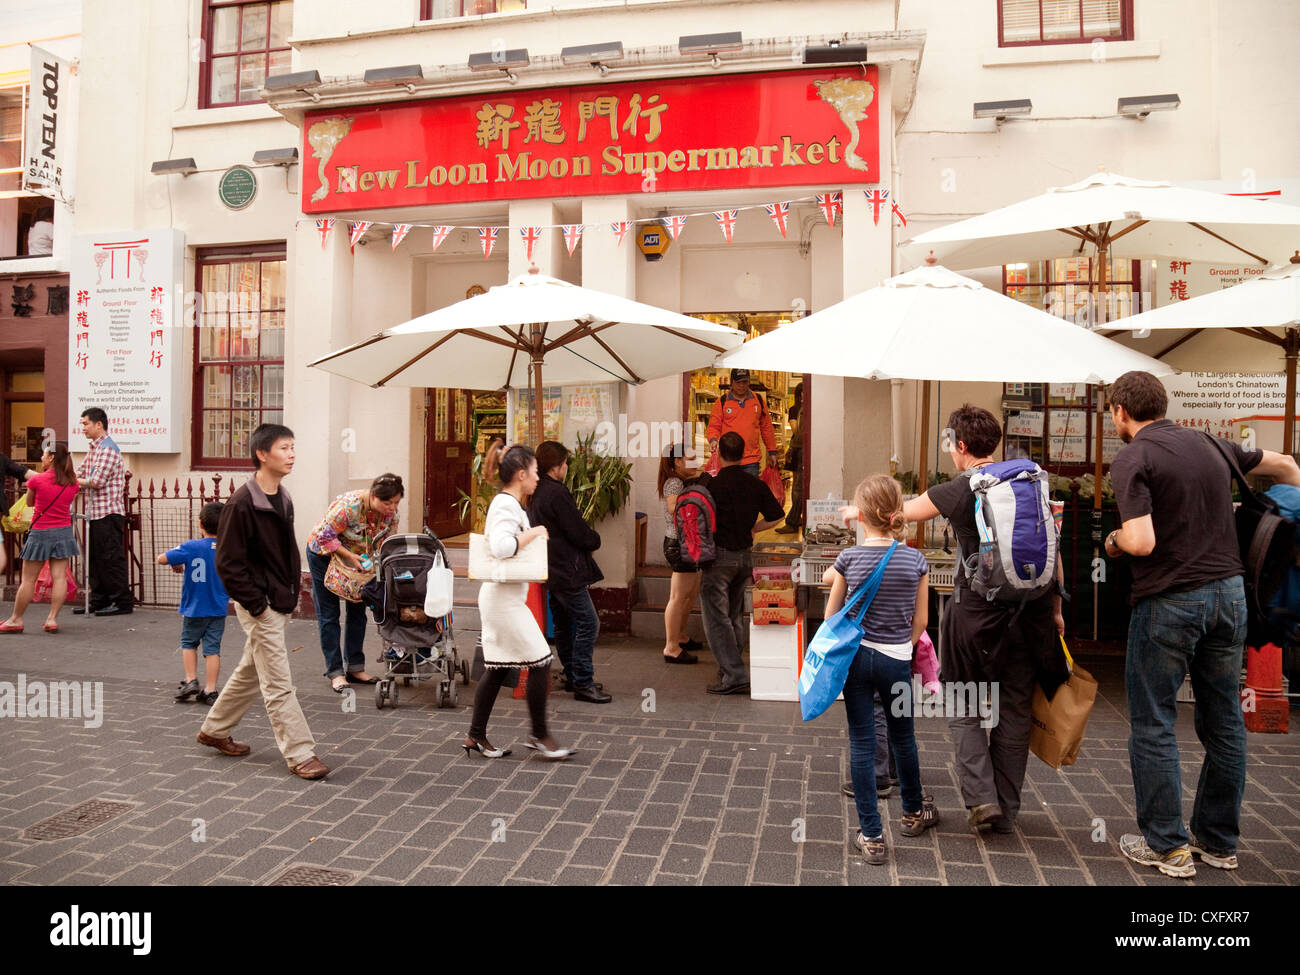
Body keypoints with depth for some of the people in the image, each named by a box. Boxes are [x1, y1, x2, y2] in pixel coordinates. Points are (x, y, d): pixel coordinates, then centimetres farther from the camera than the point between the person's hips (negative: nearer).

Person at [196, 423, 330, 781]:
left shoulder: (282, 498, 9)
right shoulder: (241, 503, -17)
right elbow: (228, 562, -17)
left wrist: (294, 585, 12)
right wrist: (257, 603, -17)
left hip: (281, 603, 9)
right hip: (260, 607, -9)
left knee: (250, 672, 23)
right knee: (279, 685, -3)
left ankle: (214, 730, 40)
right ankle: (300, 755, 4)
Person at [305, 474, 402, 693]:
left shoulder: (391, 513, -16)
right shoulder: (349, 506, -35)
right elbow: (324, 537, -28)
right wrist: (350, 557, -30)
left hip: (357, 558, 6)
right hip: (324, 554, -6)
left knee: (357, 612, 6)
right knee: (328, 615, -2)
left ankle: (356, 668, 14)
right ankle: (335, 672, 2)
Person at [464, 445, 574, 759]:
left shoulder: (506, 503, 15)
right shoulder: (507, 504, -17)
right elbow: (502, 546, -32)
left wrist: (531, 534, 15)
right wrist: (533, 532, -18)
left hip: (500, 596, 10)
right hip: (505, 598, -10)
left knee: (497, 668, 13)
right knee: (540, 662, -4)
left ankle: (476, 736, 19)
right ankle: (539, 735, 7)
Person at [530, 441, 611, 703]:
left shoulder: (536, 493, 12)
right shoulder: (557, 493, -18)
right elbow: (579, 534, -18)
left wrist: (588, 537, 12)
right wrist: (596, 539, 3)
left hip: (550, 570, 10)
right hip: (567, 571, -10)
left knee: (564, 624, 16)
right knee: (588, 623, -7)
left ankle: (572, 677, 25)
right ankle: (583, 683, -5)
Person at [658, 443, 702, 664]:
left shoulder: (684, 481, 17)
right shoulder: (674, 483, -14)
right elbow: (675, 509, -29)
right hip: (679, 544, -11)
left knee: (691, 594, 19)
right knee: (678, 598, -7)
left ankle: (680, 637, 32)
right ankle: (671, 648, -2)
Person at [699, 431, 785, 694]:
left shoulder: (713, 484, -13)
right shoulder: (756, 484, 2)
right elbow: (776, 516, 6)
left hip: (719, 555, -6)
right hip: (745, 554, 6)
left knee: (716, 617, -3)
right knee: (734, 615, 18)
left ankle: (734, 674, -8)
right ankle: (730, 666, 28)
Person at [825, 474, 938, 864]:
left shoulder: (849, 558, -10)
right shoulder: (916, 560, -6)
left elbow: (831, 616, -2)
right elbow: (920, 620, 3)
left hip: (855, 657, -1)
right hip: (896, 661, 1)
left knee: (862, 744, 5)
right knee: (903, 738, 21)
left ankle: (871, 836, 9)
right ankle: (913, 812, 42)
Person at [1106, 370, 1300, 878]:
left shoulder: (1131, 460, -11)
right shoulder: (1211, 445, 11)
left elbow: (1141, 542, -22)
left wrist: (1114, 540, -1)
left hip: (1168, 602, -7)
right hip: (1229, 592, 7)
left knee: (1153, 725, 5)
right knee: (1224, 722, 15)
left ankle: (1166, 846, 12)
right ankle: (1219, 841, 27)